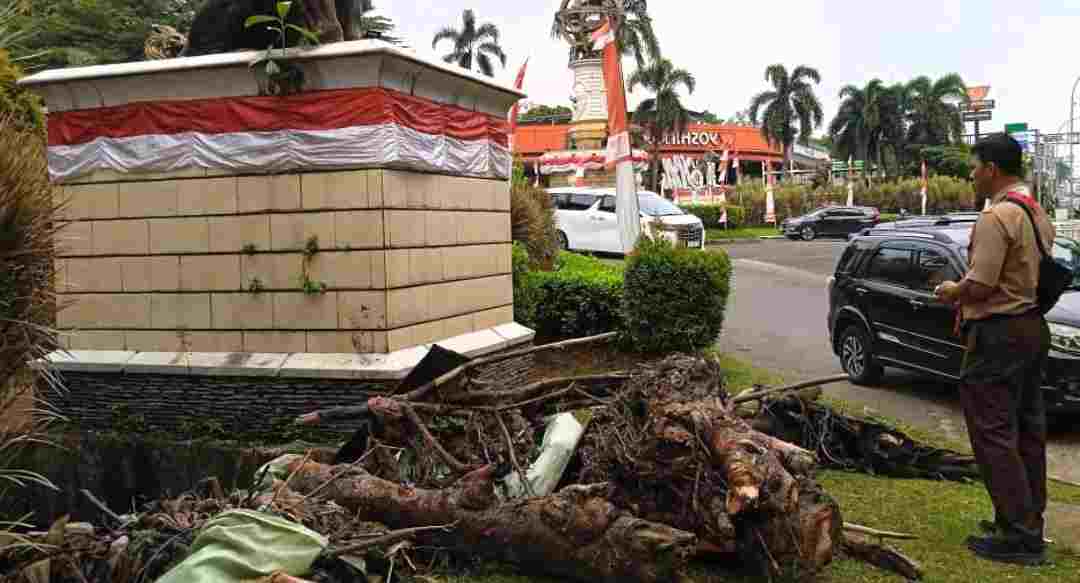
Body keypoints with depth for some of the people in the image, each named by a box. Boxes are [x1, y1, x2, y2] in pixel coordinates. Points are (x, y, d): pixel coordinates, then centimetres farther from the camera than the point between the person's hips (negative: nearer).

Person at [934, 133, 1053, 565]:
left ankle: (1018, 535, -3)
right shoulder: (1038, 214, 13)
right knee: (1026, 430, 14)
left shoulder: (997, 217, -19)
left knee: (994, 434, -5)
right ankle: (1028, 523, 23)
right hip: (1033, 327, 10)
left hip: (999, 334, -10)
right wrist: (968, 305, 18)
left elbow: (979, 286, -23)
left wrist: (951, 293, -3)